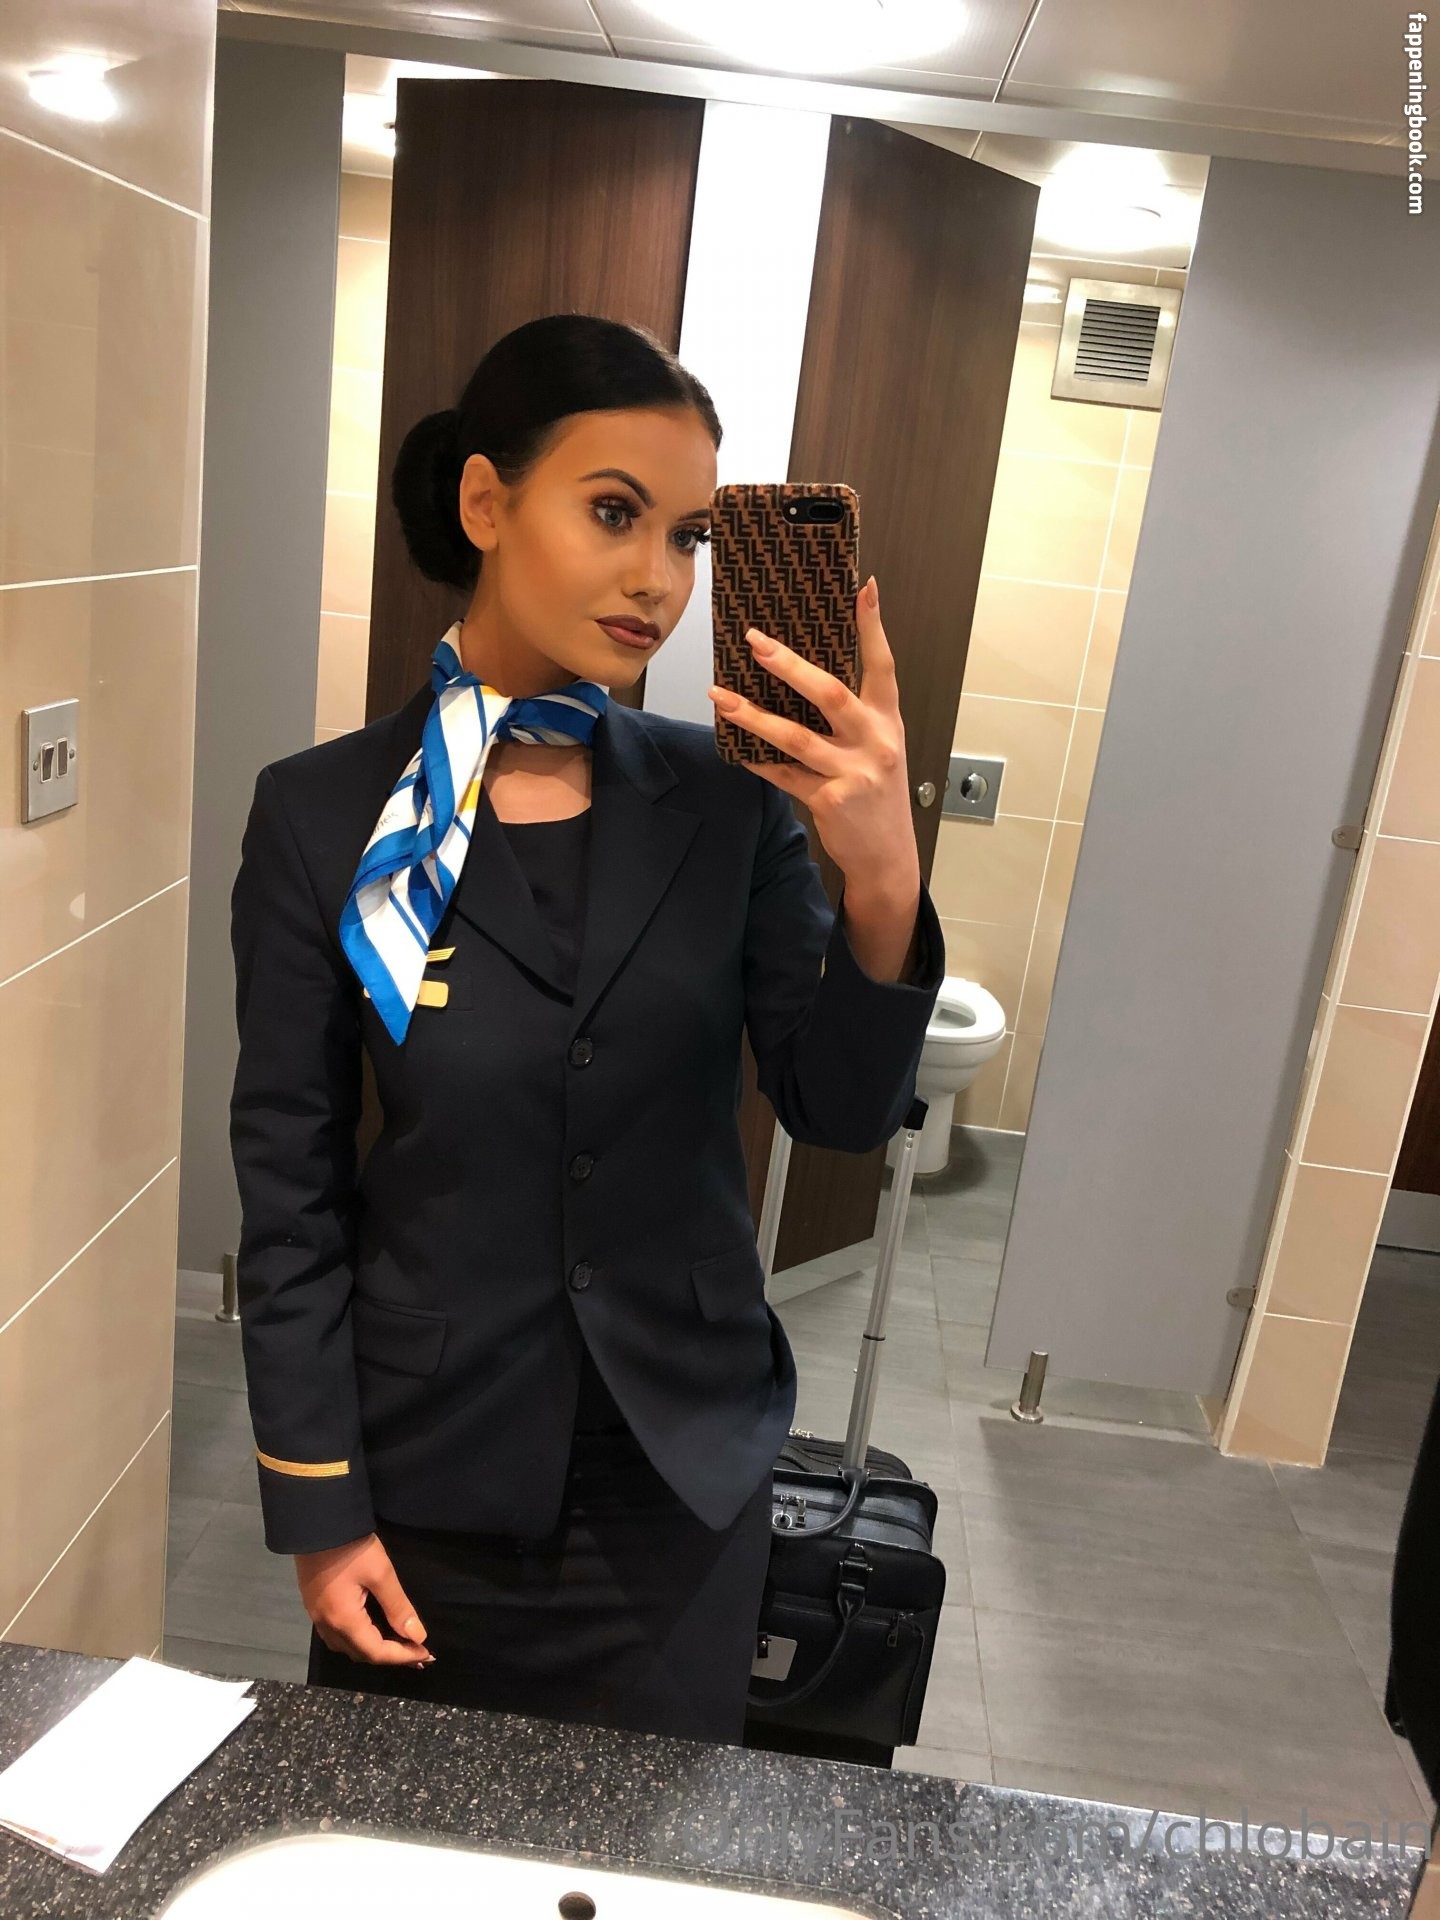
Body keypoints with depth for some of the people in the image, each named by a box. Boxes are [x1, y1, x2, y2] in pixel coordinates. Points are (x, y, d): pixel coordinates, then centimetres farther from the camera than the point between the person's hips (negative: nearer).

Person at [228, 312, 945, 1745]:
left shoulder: (729, 797, -7)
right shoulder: (325, 814, -11)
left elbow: (841, 1113, -10)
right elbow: (289, 1184, -6)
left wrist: (883, 885, -29)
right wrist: (317, 1511, -4)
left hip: (685, 1469, 2)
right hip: (429, 1468, -1)